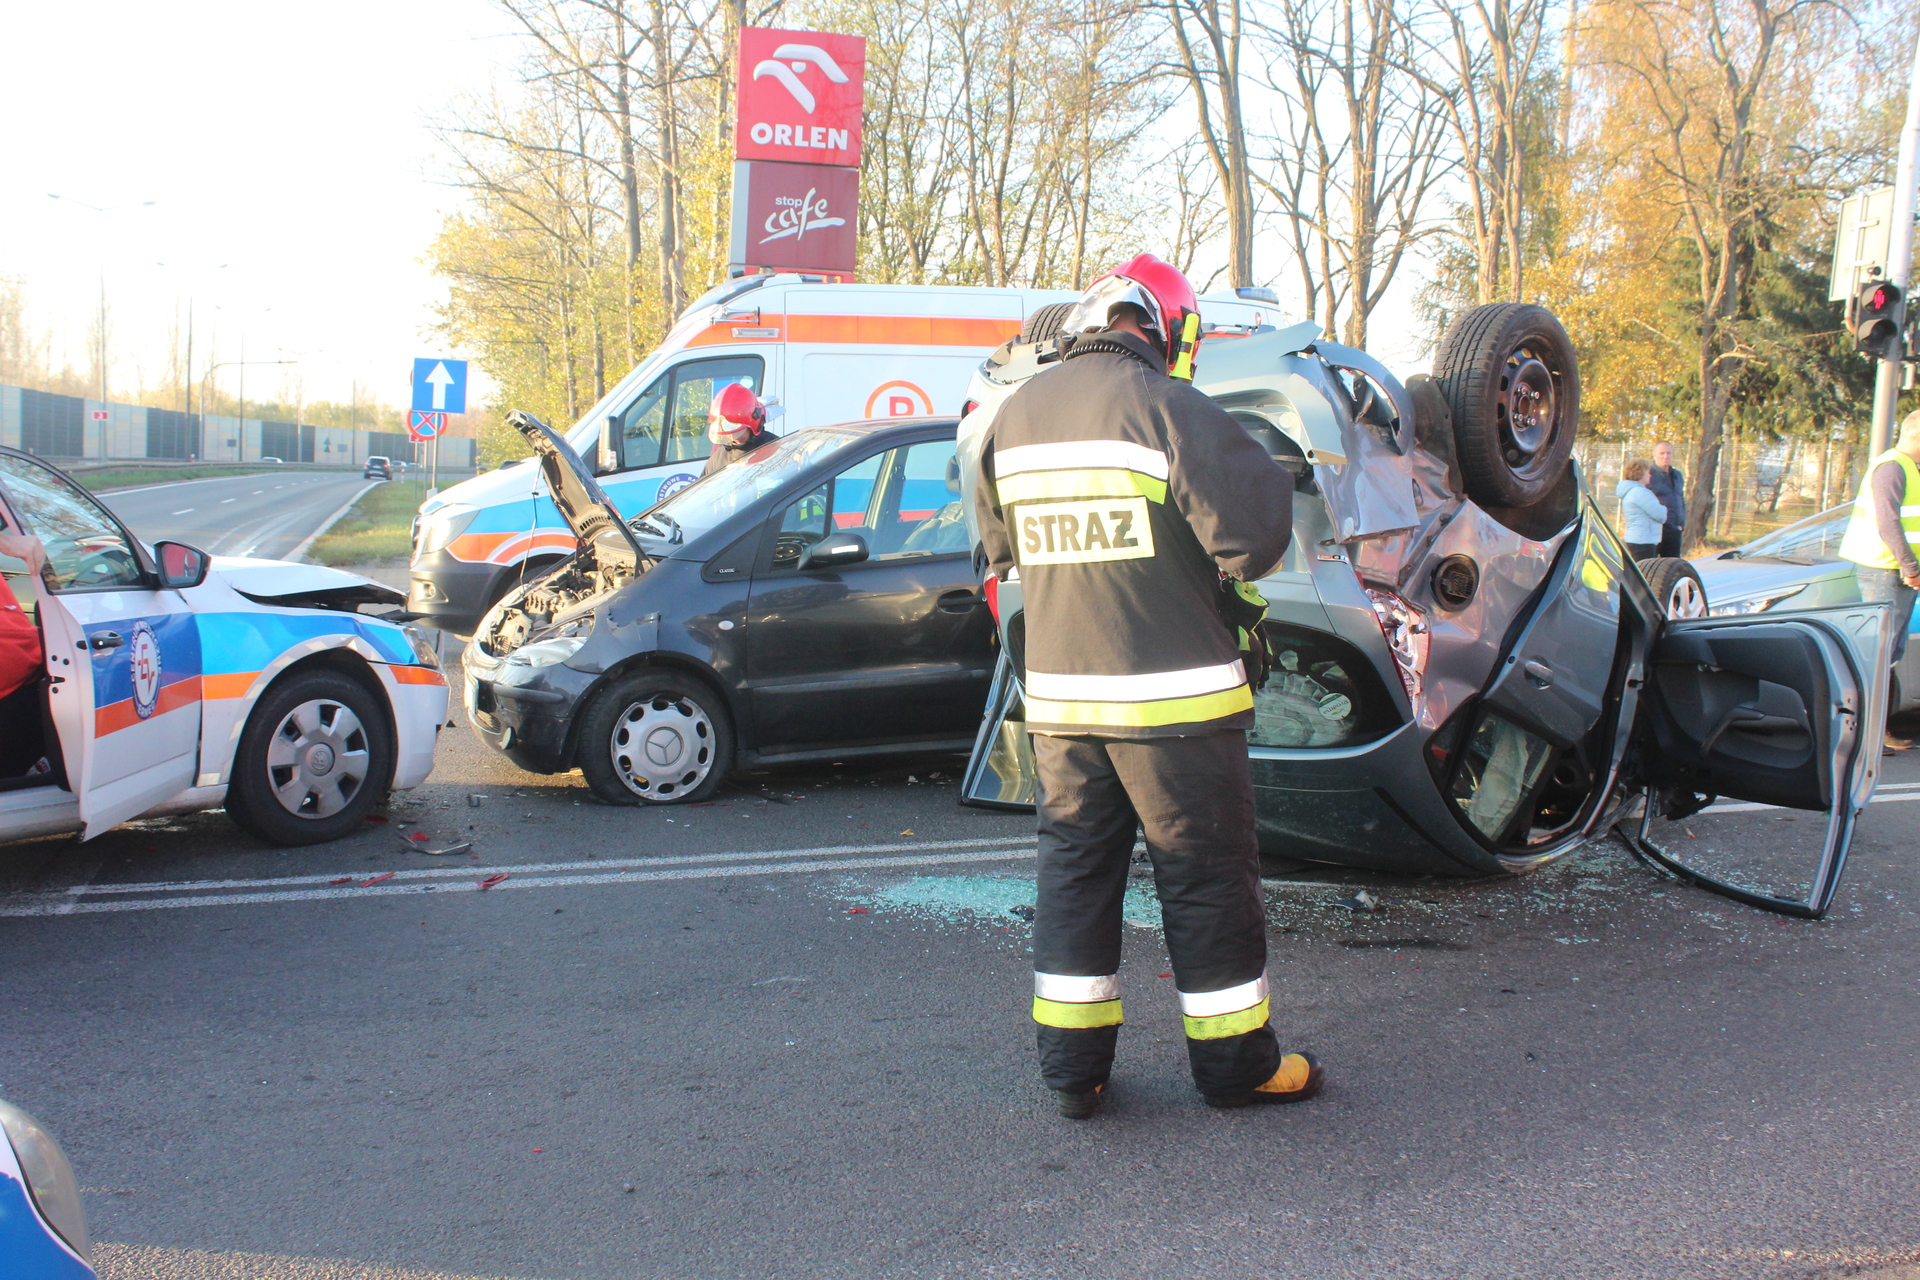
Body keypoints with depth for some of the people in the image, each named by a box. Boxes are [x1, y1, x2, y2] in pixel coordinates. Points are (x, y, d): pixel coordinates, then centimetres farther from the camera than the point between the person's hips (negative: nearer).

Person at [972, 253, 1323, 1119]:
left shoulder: (1015, 415, 6)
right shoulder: (1167, 408, -14)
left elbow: (1001, 545, 16)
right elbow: (1252, 535, -17)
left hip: (1059, 696, 6)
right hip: (1173, 696, -5)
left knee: (1074, 869, 15)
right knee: (1208, 877, 8)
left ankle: (1072, 1065, 20)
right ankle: (1235, 1061, 21)